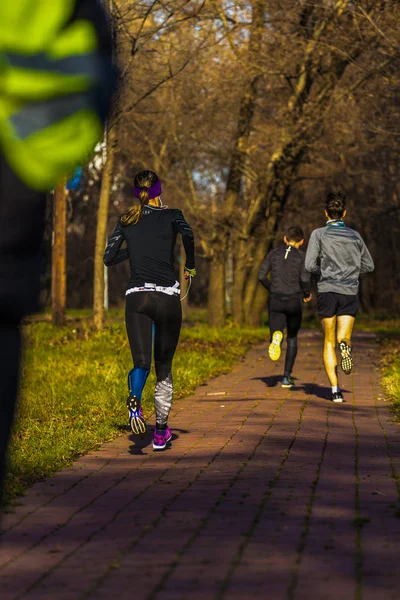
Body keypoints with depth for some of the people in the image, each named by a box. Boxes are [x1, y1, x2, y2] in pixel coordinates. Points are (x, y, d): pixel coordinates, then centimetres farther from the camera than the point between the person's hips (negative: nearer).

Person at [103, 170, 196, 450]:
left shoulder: (126, 220, 12)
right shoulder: (171, 215, 4)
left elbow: (109, 258, 11)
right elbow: (187, 233, -17)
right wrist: (191, 265, -1)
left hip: (137, 297, 1)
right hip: (168, 297, -1)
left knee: (142, 361, -7)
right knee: (164, 366, 13)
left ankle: (135, 397, -42)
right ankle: (161, 432, 15)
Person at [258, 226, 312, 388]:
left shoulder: (273, 253, 7)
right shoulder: (302, 256, -2)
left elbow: (261, 276, 3)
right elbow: (305, 279, -14)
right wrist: (307, 293, 7)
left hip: (275, 300, 1)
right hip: (294, 301, -1)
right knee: (292, 338, 20)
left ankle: (276, 337, -39)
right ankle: (287, 376, 14)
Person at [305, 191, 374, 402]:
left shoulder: (319, 234, 1)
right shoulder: (355, 236, 12)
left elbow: (309, 265, -7)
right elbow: (368, 266, 18)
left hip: (327, 292, -1)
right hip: (350, 292, 1)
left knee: (329, 342, 9)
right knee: (343, 338, 8)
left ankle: (335, 389, -4)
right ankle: (346, 346, -32)